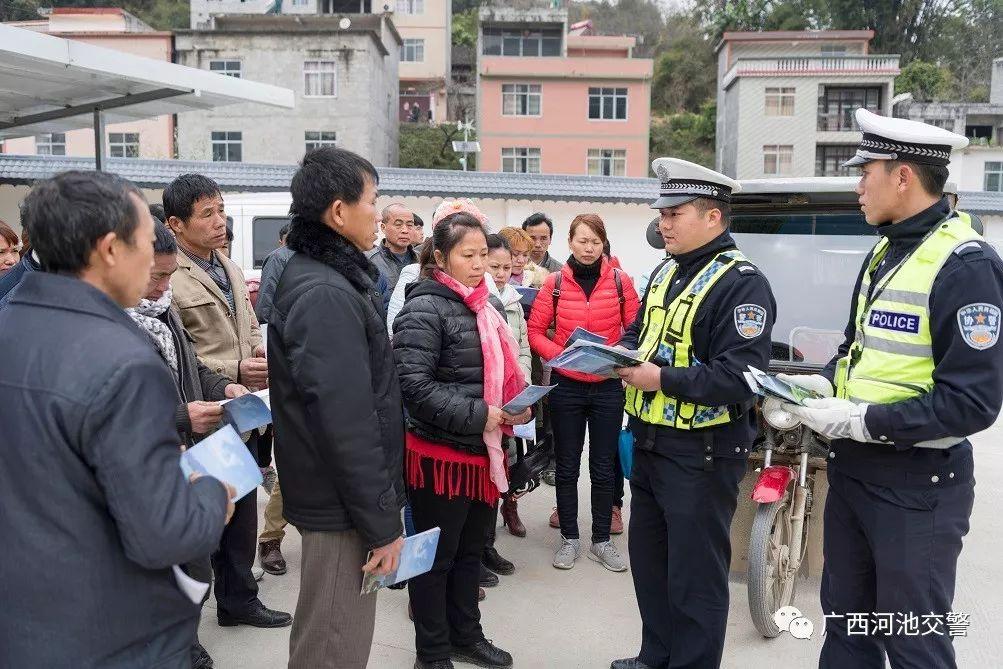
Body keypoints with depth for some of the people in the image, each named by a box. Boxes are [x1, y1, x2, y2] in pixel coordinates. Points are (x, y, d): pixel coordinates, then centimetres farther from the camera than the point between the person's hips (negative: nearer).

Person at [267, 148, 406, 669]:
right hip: (342, 507, -10)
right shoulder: (326, 296, -23)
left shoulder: (312, 276, 10)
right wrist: (382, 522, -18)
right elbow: (348, 425, -26)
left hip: (329, 495, 10)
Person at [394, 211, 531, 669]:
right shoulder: (425, 309, -15)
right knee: (437, 558, 8)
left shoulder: (481, 306, 11)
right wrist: (478, 415, -24)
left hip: (483, 451, 8)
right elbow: (414, 385, -23)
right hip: (441, 454, -8)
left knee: (471, 551, 20)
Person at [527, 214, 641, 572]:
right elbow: (535, 331, 0)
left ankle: (602, 540, 24)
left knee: (603, 467, 9)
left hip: (608, 386, 0)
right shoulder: (555, 283, -2)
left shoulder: (620, 281, -1)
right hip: (567, 386, 0)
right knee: (567, 466, 10)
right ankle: (569, 538, 25)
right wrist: (558, 354, -16)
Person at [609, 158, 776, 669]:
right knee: (648, 560, 21)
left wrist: (662, 379, -27)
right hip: (649, 443, 9)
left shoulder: (743, 284, -16)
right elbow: (640, 334, 19)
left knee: (694, 575, 6)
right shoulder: (666, 273, 12)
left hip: (701, 453, -9)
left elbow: (740, 377, -25)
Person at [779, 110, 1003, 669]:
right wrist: (821, 383, 1)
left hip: (918, 486, -8)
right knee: (845, 622, 21)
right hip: (852, 470, 8)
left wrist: (861, 421, -23)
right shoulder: (885, 251, 11)